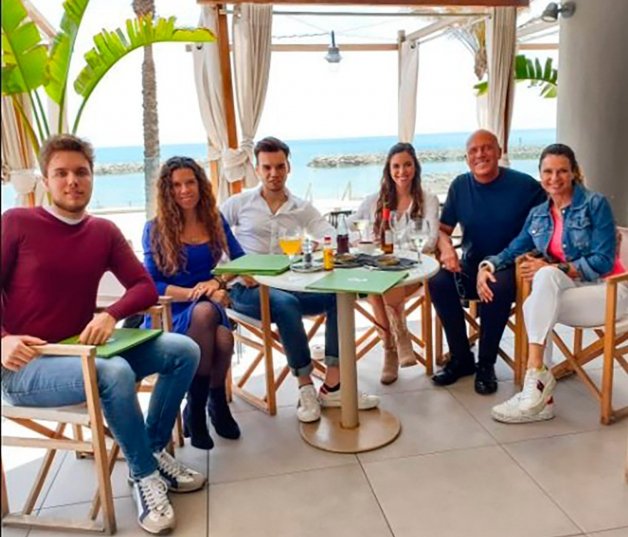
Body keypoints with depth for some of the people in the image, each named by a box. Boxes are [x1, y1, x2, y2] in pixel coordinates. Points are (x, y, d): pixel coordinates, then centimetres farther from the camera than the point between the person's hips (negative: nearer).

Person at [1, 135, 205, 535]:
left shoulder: (104, 232, 7)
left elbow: (146, 288, 3)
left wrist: (112, 315, -17)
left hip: (81, 353, 6)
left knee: (184, 350, -7)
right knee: (115, 372, -34)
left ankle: (154, 451, 4)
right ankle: (146, 475, -11)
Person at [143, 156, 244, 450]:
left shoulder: (215, 221, 8)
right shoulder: (155, 228, -1)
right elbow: (150, 284, -6)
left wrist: (218, 281, -11)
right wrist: (193, 293, -20)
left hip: (208, 308, 2)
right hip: (169, 313, -2)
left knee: (223, 338, -35)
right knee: (204, 311, -38)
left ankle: (216, 402, -3)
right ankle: (198, 407, -20)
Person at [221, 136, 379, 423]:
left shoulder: (302, 208, 10)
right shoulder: (239, 203, 4)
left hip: (289, 285, 4)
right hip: (247, 288, -3)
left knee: (339, 294, -21)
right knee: (286, 303, -36)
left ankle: (332, 386, -21)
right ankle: (305, 388, -23)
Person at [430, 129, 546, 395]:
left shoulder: (525, 185, -7)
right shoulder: (460, 186, 3)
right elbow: (443, 229, 6)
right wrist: (446, 247, -17)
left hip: (510, 266, -3)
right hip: (471, 265, 3)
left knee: (498, 286, -36)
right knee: (438, 282, -26)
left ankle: (486, 363, -14)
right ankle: (461, 357, -7)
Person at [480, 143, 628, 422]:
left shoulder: (595, 204, -7)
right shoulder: (538, 214, 10)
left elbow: (603, 262, -14)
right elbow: (513, 250, 5)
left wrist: (552, 269, -21)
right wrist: (486, 267, -16)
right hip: (569, 289, 5)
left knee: (546, 275, -32)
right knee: (533, 306, -28)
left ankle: (536, 377, -35)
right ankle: (541, 397, -28)